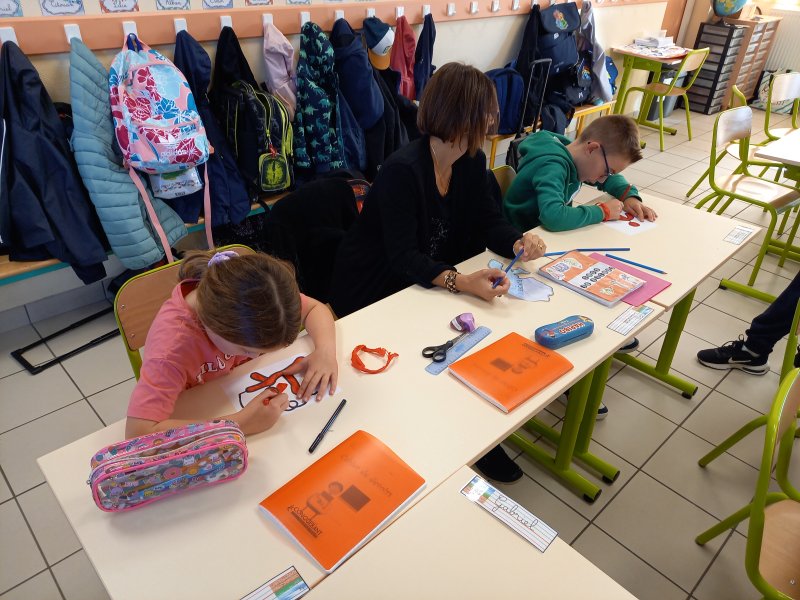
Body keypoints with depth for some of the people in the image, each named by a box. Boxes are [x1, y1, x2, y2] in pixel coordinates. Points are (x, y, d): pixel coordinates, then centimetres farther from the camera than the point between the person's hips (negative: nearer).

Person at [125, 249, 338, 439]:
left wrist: (325, 349, -28)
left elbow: (314, 308, -9)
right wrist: (241, 424, -42)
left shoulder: (250, 293, -23)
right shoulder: (171, 343, -34)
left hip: (257, 397, 4)